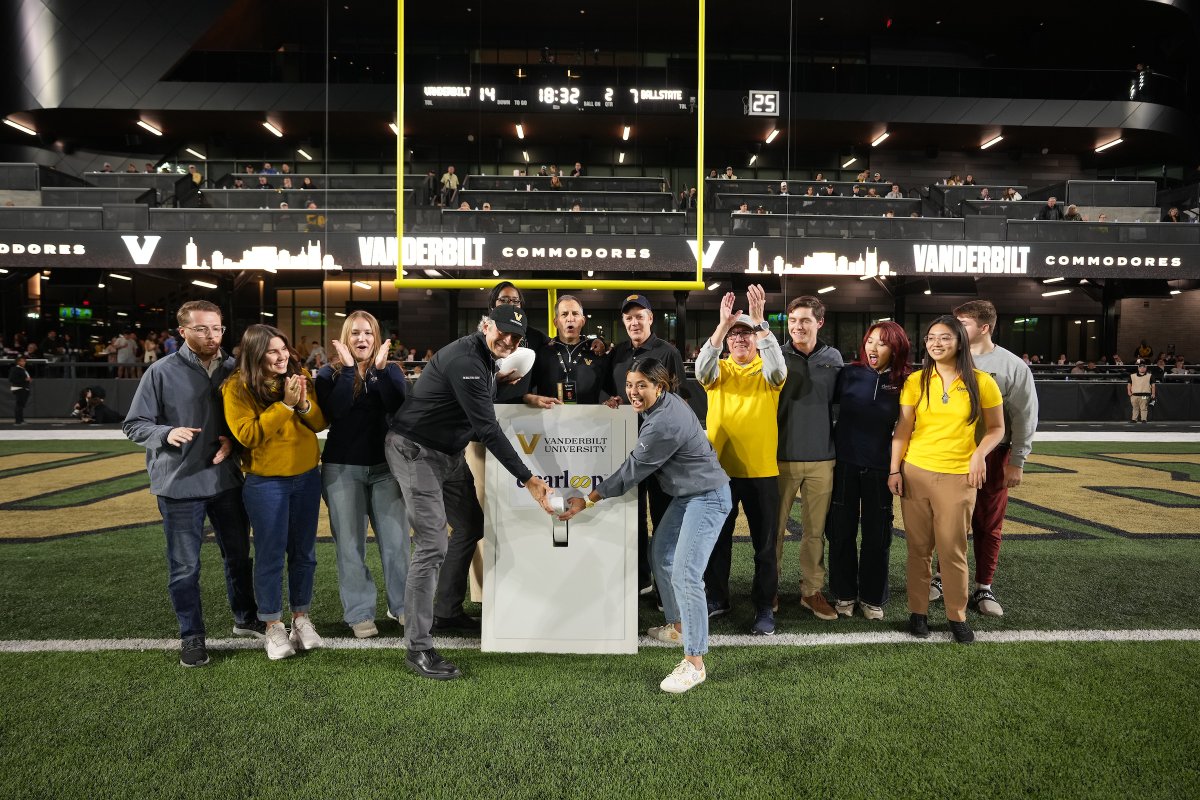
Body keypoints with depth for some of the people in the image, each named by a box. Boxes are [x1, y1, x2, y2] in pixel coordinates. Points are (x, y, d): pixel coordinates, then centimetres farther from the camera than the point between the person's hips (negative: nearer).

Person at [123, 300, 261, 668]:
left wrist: (233, 440, -11)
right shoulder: (162, 371, -9)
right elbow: (134, 425, -6)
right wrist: (167, 433, -24)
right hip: (179, 484, -3)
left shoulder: (233, 369, -1)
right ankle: (192, 636, 25)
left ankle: (246, 618, 37)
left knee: (239, 555, 17)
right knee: (184, 567, 7)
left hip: (227, 480, 3)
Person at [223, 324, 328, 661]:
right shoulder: (237, 387, -10)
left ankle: (301, 617, 26)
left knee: (304, 553, 12)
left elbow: (320, 422, 3)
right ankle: (273, 626, 18)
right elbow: (247, 435, -19)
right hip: (265, 483, -4)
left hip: (307, 477, 4)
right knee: (271, 555, 3)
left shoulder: (299, 376, 2)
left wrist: (304, 403, -17)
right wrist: (285, 405, -23)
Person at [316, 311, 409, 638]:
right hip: (342, 469, -1)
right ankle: (359, 613, 15)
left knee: (396, 540, 4)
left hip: (385, 467, 1)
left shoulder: (391, 371, 6)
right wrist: (349, 368, -17)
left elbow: (400, 408, -13)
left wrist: (380, 369, -18)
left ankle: (402, 605, 19)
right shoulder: (330, 374, 3)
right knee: (351, 544, 4)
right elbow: (333, 411, -17)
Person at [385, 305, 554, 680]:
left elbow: (485, 418, 20)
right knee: (432, 547, -13)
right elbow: (487, 429, -29)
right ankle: (417, 648, -6)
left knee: (471, 529, 16)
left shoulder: (486, 358, 7)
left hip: (450, 453, 10)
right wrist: (527, 479, -30)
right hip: (415, 452, -10)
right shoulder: (465, 360, -25)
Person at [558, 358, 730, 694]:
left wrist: (587, 500, -14)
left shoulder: (665, 423, -27)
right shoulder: (666, 402, 3)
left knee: (685, 574, -15)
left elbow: (633, 470, -21)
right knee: (661, 556, 18)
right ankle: (677, 627, 35)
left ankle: (694, 663, -7)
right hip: (686, 495, 11)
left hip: (707, 498, -11)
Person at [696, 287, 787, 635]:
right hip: (720, 469, 2)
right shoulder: (719, 369, 5)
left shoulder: (767, 371, 2)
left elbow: (777, 367, -22)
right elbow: (702, 369, -18)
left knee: (765, 543, 7)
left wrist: (759, 321, -29)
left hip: (762, 470, -1)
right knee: (717, 539, 13)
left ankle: (764, 606, 19)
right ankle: (716, 597, 30)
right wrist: (722, 324, -29)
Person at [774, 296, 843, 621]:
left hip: (822, 458, 2)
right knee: (775, 526, 5)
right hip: (783, 456, -2)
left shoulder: (833, 358, 6)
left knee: (816, 529, 8)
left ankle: (812, 591, 20)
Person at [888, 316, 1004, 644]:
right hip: (915, 472, 1)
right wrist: (894, 470, 0)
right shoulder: (915, 381, 2)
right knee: (918, 547, 8)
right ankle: (918, 611, 21)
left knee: (952, 549, 4)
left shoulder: (981, 382, -2)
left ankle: (957, 616, 20)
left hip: (958, 477, -1)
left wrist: (980, 454, -11)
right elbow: (902, 429, 4)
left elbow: (996, 428, 6)